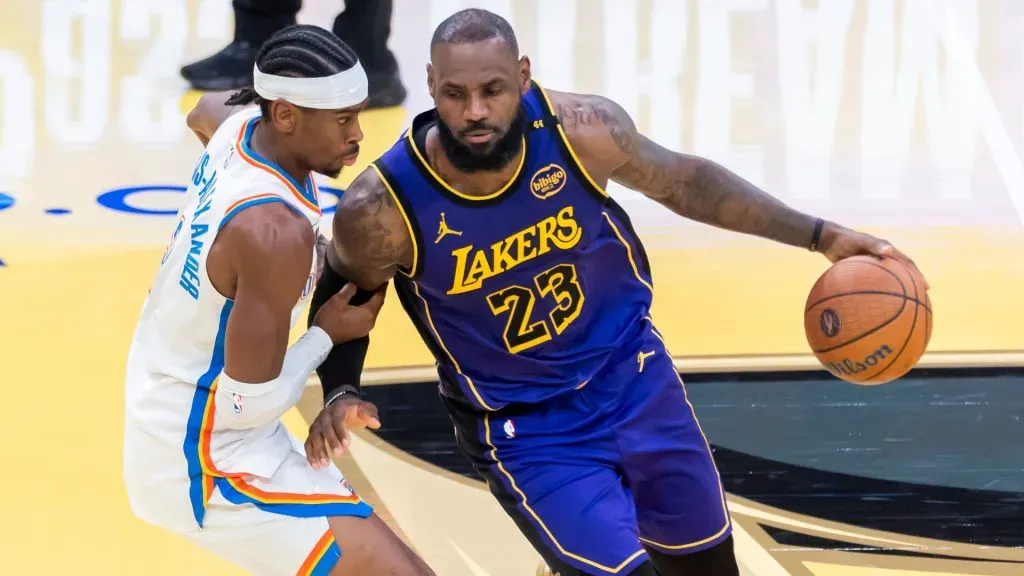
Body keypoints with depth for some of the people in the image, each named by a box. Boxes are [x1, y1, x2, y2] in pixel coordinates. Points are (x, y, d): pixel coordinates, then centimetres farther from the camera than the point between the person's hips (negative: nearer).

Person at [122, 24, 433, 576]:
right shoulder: (276, 232, -30)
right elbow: (248, 403, -24)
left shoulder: (240, 125, -3)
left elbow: (207, 112, 26)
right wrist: (326, 335, -10)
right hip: (208, 461, -10)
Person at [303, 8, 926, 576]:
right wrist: (340, 395, -23)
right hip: (527, 433, -3)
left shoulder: (579, 129, -21)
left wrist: (817, 234, -5)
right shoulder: (383, 209, -26)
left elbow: (683, 180, -2)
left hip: (635, 379, 4)